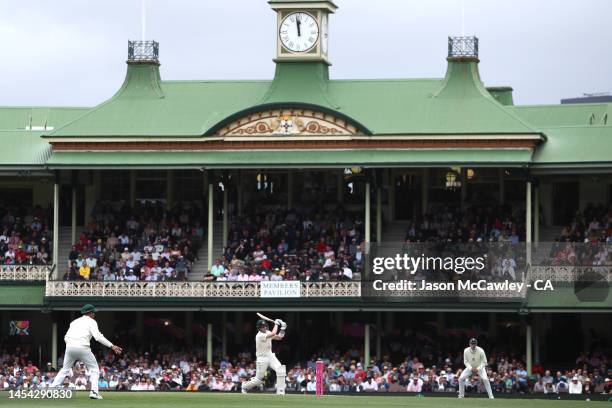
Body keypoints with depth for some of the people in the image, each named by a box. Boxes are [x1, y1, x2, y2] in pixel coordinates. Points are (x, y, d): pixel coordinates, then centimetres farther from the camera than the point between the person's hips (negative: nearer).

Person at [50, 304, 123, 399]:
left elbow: (66, 338, 17)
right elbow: (98, 337, -10)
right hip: (82, 347, -5)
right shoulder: (91, 321, 6)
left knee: (65, 369, 19)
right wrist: (112, 346, -11)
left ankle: (51, 389, 8)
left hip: (70, 346, 5)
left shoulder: (75, 321, 23)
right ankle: (94, 391, -8)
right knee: (94, 369, 9)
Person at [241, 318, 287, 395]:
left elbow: (279, 337, 8)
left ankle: (280, 391, -10)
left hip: (270, 356, 7)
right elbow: (273, 334, -32)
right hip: (262, 359, -7)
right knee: (259, 379, -1)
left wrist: (282, 330, -9)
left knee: (280, 370, -15)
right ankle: (245, 386, 28)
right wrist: (276, 324, -18)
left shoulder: (267, 332, 3)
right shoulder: (259, 336, -23)